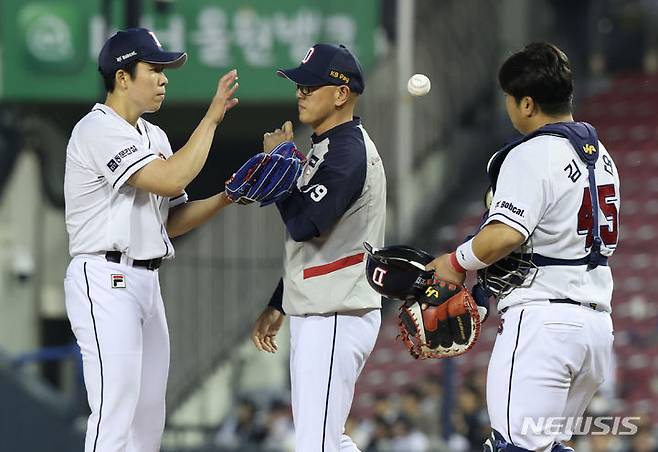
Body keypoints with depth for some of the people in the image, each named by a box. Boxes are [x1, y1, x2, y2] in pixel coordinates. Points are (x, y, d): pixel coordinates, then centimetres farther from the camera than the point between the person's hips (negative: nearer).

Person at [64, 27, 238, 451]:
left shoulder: (153, 136, 17)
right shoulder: (98, 130, -13)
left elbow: (172, 221, 17)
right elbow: (170, 180, -23)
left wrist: (225, 197, 1)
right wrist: (212, 118, -15)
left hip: (145, 283, 10)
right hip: (105, 283, -10)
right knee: (115, 414, -15)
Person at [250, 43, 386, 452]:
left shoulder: (348, 151, -15)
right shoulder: (325, 148, 18)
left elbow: (303, 225, -24)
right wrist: (277, 306, 23)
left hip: (335, 319, -11)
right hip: (315, 315, 11)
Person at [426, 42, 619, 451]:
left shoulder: (532, 156, -12)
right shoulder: (600, 153, 16)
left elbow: (505, 235, -24)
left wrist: (457, 262, -6)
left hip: (542, 321, -9)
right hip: (597, 322, 9)